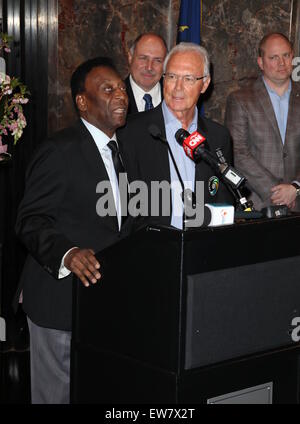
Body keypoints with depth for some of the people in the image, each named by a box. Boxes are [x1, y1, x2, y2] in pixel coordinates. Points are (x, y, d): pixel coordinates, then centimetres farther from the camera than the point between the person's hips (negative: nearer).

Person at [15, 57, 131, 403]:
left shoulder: (122, 148, 15)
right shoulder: (59, 151, -13)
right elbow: (30, 221, -17)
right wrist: (67, 254, -34)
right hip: (62, 299, -8)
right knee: (57, 394, 2)